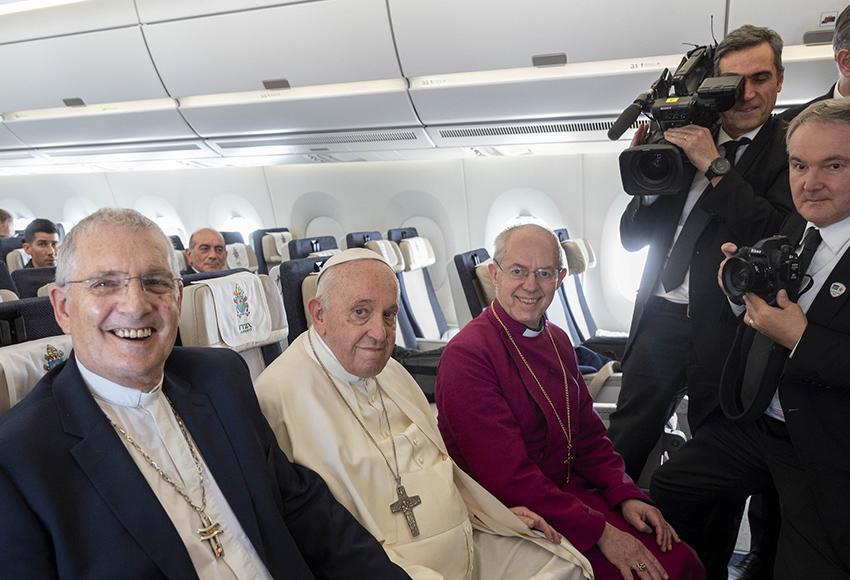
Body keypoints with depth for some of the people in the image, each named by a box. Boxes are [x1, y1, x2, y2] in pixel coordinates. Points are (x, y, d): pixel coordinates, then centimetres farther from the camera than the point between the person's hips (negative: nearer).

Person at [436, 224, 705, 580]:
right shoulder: (466, 356, -19)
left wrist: (626, 496, -3)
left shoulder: (557, 340, 8)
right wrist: (599, 531, -20)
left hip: (571, 493, 7)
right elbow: (508, 477, -21)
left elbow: (588, 433, 13)